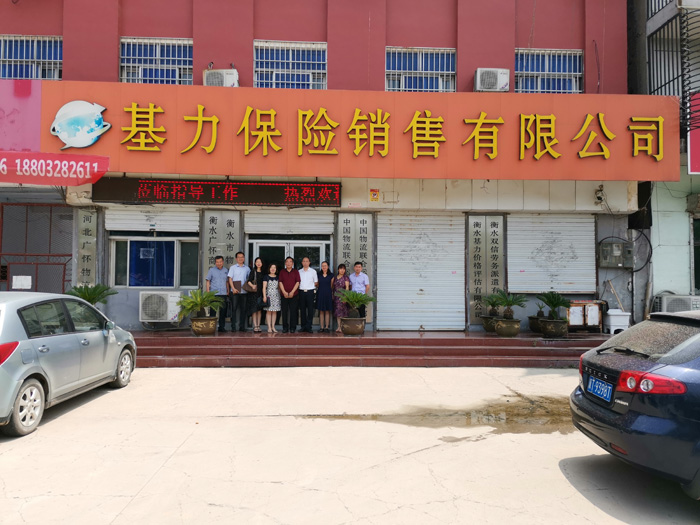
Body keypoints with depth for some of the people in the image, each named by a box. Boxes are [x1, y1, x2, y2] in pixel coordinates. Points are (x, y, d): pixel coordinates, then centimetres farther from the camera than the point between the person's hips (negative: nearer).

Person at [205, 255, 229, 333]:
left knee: (223, 311, 5)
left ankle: (222, 327, 13)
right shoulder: (212, 270, 5)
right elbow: (208, 281, 5)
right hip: (214, 294, -3)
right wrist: (208, 292, -3)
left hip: (223, 294, 3)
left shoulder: (226, 270, 13)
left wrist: (228, 291, 12)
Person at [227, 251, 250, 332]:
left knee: (243, 309, 4)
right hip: (235, 292, -2)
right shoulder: (233, 268, 6)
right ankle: (233, 327, 1)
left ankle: (242, 327, 11)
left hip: (244, 291, 2)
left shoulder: (247, 268, 12)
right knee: (233, 309, -3)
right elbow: (230, 279, 0)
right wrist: (233, 289, -13)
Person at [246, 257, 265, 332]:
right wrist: (252, 285, -26)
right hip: (254, 293, -4)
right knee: (254, 309, -6)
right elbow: (249, 281, -7)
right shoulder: (253, 271, 1)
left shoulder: (263, 272, 11)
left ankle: (258, 325, 8)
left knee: (260, 309, 4)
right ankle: (255, 326, -4)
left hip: (261, 292, 4)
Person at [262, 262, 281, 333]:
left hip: (276, 296, 3)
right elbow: (264, 287, 0)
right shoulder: (266, 277, 4)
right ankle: (269, 327, -1)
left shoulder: (277, 277, 13)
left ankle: (273, 327, 8)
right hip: (269, 295, -3)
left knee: (274, 312, 3)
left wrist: (280, 296, 11)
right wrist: (264, 296, -9)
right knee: (269, 311, -4)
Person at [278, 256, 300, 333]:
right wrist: (284, 292, -8)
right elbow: (280, 282, 4)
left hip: (294, 294, -1)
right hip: (284, 295, 1)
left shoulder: (296, 271, 7)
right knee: (284, 311, 2)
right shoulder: (282, 272, 11)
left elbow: (297, 282, 0)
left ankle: (292, 328, 3)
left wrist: (292, 292, -10)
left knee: (293, 311, -3)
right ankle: (285, 327, 9)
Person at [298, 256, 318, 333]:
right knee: (303, 309, 5)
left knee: (310, 310, -5)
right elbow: (297, 282, 15)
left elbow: (316, 283, 9)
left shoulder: (313, 271, 6)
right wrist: (301, 286, 4)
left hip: (310, 291, -2)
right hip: (301, 292, 2)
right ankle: (303, 326, 11)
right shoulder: (299, 272, 11)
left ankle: (308, 327, -2)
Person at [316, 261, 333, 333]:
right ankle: (321, 327, 5)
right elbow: (317, 285, 16)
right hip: (320, 294, 1)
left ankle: (327, 327, 5)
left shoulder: (331, 275, 4)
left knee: (327, 311, 0)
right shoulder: (319, 275, 9)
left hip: (328, 294, -1)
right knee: (321, 311, 1)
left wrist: (332, 294, 3)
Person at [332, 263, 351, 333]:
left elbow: (347, 287, -8)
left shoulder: (346, 278, -2)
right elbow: (332, 286, 15)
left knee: (342, 311, -6)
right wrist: (332, 295, 6)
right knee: (337, 311, 6)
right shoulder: (335, 277, 12)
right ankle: (339, 326, 12)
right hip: (336, 296, 5)